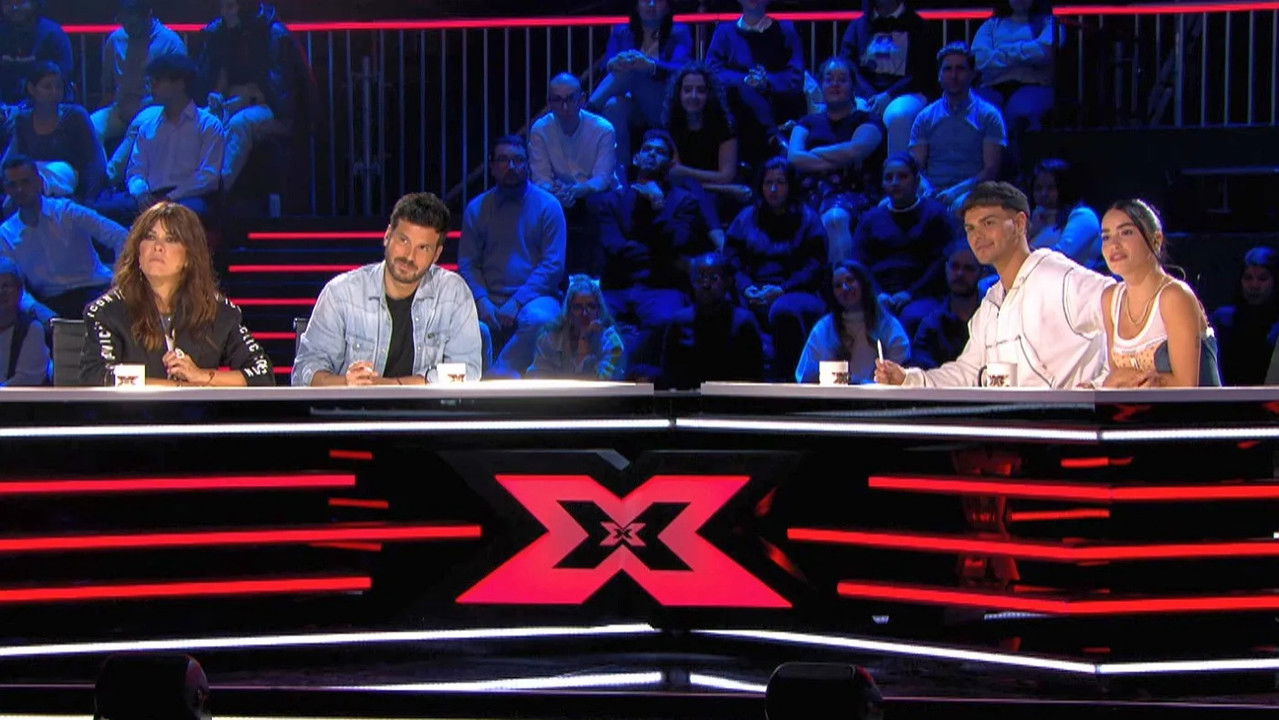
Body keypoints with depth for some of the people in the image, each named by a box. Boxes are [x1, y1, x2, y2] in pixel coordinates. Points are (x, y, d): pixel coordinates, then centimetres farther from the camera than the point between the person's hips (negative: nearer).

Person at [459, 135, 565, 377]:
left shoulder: (547, 205, 5)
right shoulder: (477, 208, 13)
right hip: (490, 299, 2)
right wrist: (482, 301, -12)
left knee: (538, 320, -37)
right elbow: (467, 264, 9)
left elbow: (554, 264, -2)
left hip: (534, 297, -1)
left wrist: (517, 302, -14)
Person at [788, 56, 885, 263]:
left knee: (835, 218, -41)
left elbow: (855, 150, -4)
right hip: (809, 191, 3)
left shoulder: (866, 121, 18)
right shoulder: (809, 122, 28)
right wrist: (836, 162, -1)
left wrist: (814, 153, 8)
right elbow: (793, 157, 9)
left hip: (849, 193, -3)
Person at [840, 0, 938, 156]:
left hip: (907, 93, -2)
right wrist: (871, 97, -13)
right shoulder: (858, 26, 18)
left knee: (897, 115, -38)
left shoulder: (919, 28, 10)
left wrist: (889, 96, -16)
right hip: (865, 95, 2)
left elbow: (922, 75, -1)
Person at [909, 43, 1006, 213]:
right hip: (932, 194, 3)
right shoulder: (925, 117, 18)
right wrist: (925, 190, -12)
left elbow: (990, 169, 1)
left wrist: (957, 190, -16)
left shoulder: (988, 115, 9)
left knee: (963, 204, -41)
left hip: (970, 193, -3)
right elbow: (916, 167, 12)